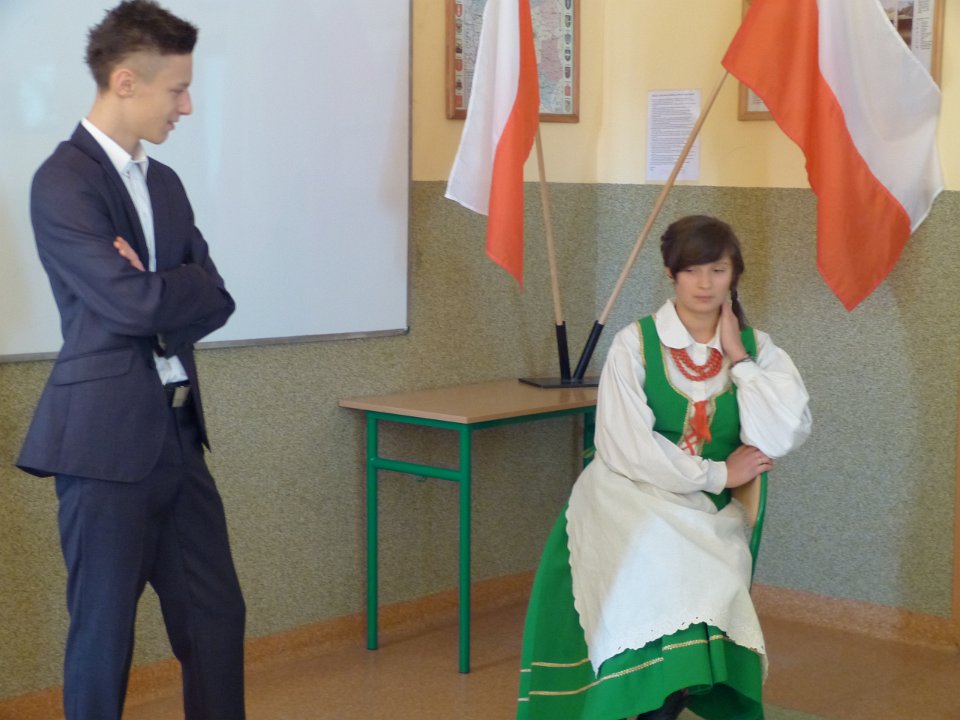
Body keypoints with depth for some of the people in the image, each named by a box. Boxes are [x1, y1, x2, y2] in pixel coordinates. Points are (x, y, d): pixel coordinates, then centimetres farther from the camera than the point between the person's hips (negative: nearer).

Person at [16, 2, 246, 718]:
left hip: (178, 431, 8)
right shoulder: (64, 182, -12)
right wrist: (183, 289, -2)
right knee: (104, 631, 3)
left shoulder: (165, 183, 13)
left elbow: (217, 300, 6)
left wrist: (158, 294, -12)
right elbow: (136, 302, -21)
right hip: (108, 438, -8)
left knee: (216, 615, 12)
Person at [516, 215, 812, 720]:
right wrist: (718, 473, -11)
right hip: (631, 504, -2)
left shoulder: (756, 349, 5)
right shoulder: (636, 344, -3)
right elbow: (626, 449, -13)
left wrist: (737, 357, -8)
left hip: (709, 517, 2)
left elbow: (782, 439, -10)